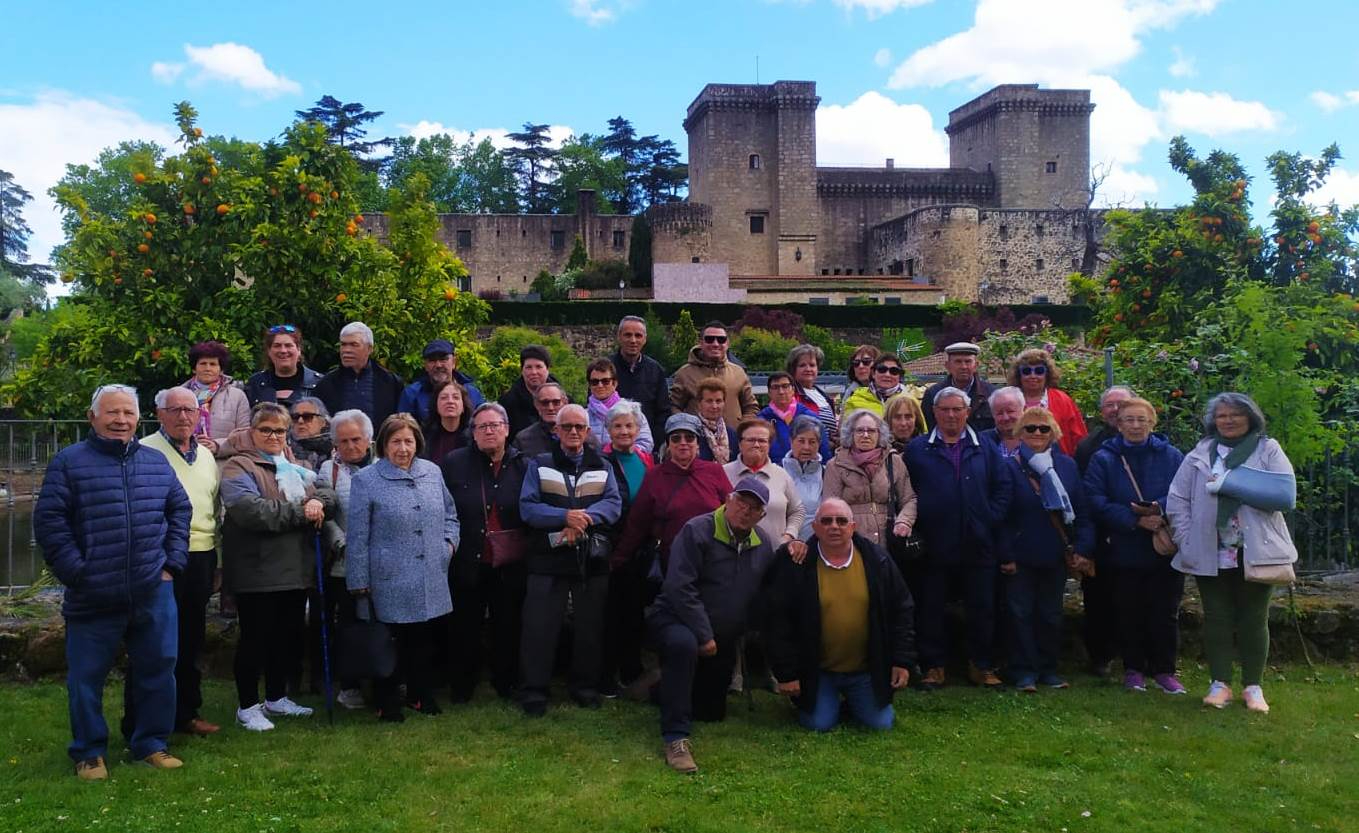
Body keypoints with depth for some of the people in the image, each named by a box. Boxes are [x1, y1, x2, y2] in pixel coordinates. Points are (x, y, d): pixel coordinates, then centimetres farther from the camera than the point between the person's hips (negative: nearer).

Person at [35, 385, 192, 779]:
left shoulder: (157, 462, 9)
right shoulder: (68, 462, -3)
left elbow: (180, 511, 15)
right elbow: (49, 522, -6)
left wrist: (172, 563, 6)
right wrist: (76, 573, -10)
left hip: (154, 594, 3)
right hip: (93, 597, -3)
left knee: (157, 671, 10)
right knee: (86, 677, 7)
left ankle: (152, 743, 25)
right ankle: (89, 753, 23)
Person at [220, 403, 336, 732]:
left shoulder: (296, 467, 17)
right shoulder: (239, 467, -7)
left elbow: (328, 492, 8)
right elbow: (249, 509, -23)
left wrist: (318, 502, -16)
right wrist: (300, 511, -18)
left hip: (296, 569, 7)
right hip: (257, 570, -7)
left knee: (290, 635, 15)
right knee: (255, 637, 2)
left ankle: (277, 698, 31)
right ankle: (247, 707, 15)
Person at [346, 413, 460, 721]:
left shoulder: (432, 472, 8)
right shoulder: (366, 480, -5)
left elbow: (449, 513, 22)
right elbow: (357, 536, -5)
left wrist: (449, 540, 4)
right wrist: (359, 580, -6)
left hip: (430, 581, 4)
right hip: (389, 581, -4)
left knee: (424, 641, 15)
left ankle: (421, 695, 31)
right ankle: (387, 704, 19)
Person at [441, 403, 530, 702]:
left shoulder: (524, 466, 2)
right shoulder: (454, 464, -2)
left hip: (510, 565, 1)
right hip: (468, 563, -1)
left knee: (507, 627, 12)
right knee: (465, 629, 10)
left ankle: (506, 683, 28)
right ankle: (462, 686, 26)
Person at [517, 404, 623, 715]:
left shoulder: (602, 467, 12)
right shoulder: (539, 465, 6)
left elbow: (613, 504, -3)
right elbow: (527, 507, -6)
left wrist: (584, 518, -20)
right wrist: (565, 517, -19)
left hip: (592, 559, 2)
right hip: (548, 558, -2)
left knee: (589, 625, 9)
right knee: (539, 626, -3)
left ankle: (586, 687, 22)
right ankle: (533, 691, 7)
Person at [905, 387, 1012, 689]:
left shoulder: (985, 448, 9)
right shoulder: (917, 449, 5)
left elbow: (1002, 487, 7)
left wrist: (990, 519, -4)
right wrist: (918, 525, -7)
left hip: (978, 545, 1)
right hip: (934, 547, -1)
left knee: (982, 608, 7)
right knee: (930, 609, 5)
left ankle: (982, 666, 19)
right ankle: (933, 666, 16)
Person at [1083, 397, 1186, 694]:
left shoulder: (1171, 456, 3)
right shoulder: (1103, 459, 0)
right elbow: (1097, 502, -10)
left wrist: (1160, 510, -24)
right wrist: (1135, 521, -20)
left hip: (1166, 551, 0)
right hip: (1124, 551, 0)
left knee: (1165, 613, 4)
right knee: (1130, 614, 8)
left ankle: (1164, 670, 17)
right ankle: (1133, 670, 20)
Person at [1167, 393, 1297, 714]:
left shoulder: (1268, 450, 3)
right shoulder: (1200, 454, 7)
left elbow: (1285, 495, -11)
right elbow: (1177, 501, 4)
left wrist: (1228, 484, -14)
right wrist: (1187, 541, -6)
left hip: (1256, 552, -1)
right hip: (1210, 554, 1)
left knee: (1254, 619, 6)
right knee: (1216, 618, 5)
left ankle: (1253, 687, 16)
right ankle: (1220, 684, 13)